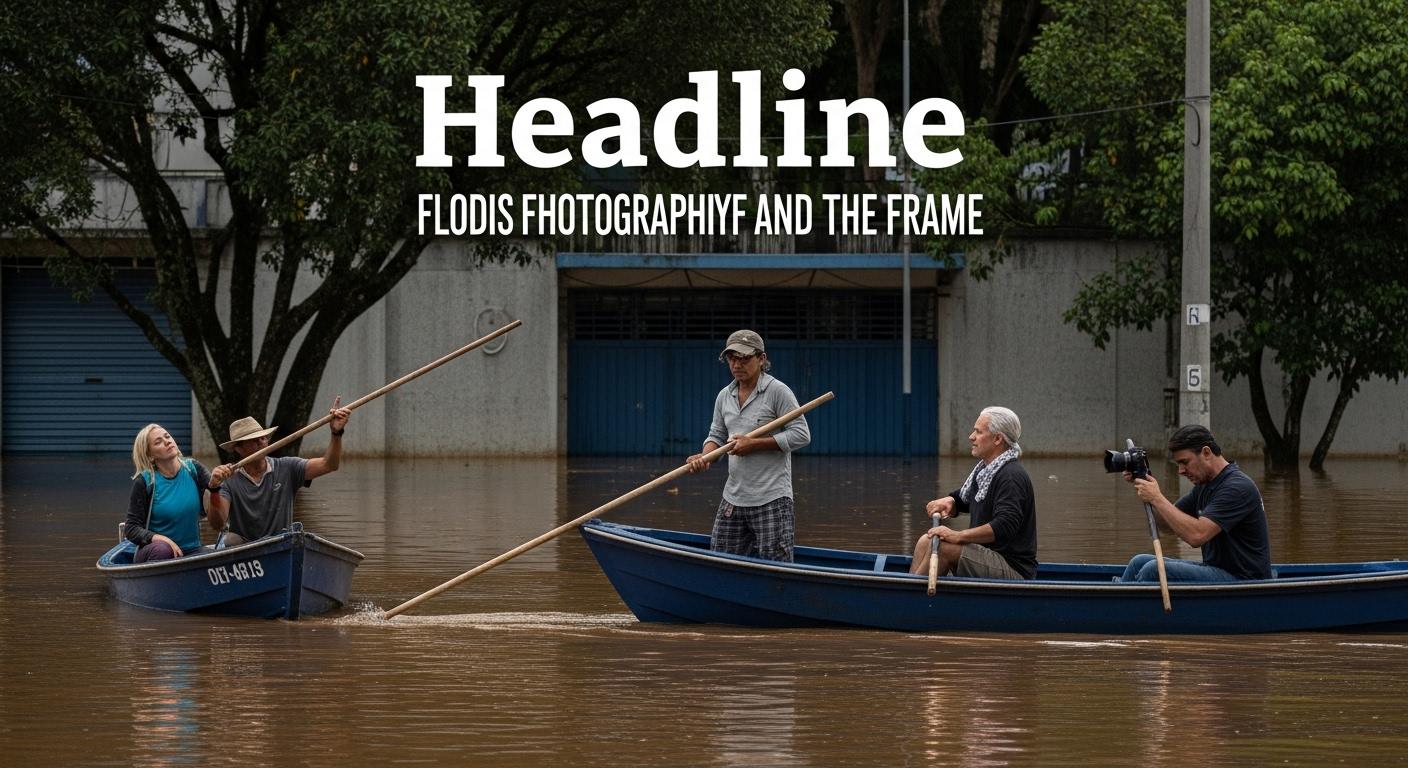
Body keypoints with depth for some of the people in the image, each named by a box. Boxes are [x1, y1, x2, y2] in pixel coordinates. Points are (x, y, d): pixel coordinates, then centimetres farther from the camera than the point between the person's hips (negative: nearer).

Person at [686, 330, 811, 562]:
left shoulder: (777, 391, -8)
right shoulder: (724, 396, 13)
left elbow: (801, 434, -11)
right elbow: (716, 436, 19)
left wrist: (755, 444, -15)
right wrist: (705, 457, -4)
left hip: (771, 500, -7)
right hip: (733, 498, 7)